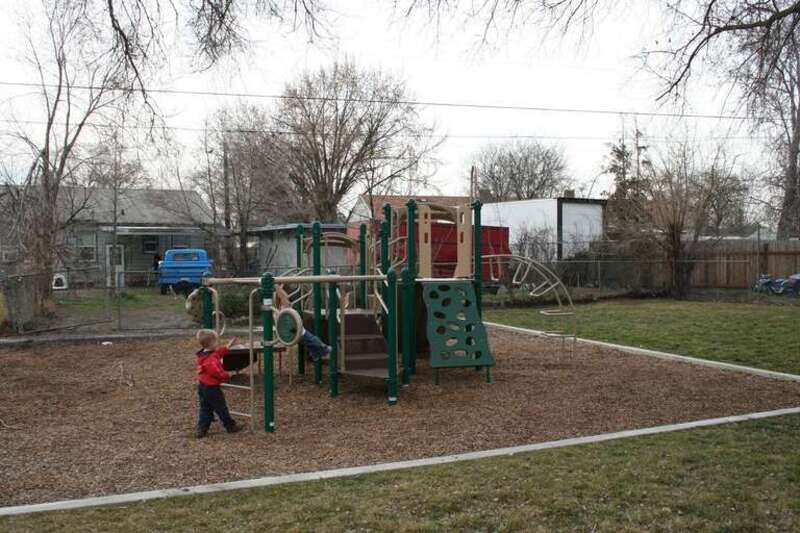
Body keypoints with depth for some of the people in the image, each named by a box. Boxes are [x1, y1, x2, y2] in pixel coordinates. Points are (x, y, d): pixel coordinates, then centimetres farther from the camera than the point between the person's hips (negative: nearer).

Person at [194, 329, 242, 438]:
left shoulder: (203, 354, 4)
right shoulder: (211, 360, -29)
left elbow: (220, 351, 19)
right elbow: (216, 372, -32)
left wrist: (229, 345, 25)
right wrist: (226, 375, -13)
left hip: (202, 386, 9)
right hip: (212, 388, -9)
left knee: (205, 408, 14)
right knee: (221, 408, 6)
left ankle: (201, 429, 13)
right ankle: (231, 426, 20)